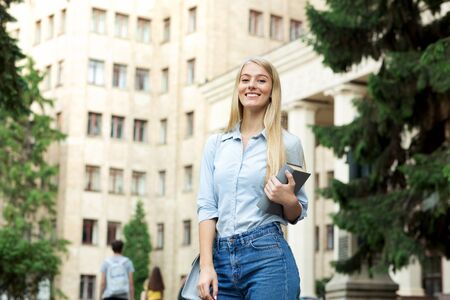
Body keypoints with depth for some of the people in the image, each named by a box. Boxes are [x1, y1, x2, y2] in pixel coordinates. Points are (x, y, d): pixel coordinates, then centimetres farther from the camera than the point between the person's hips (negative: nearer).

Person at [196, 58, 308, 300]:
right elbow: (207, 207, 5)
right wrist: (206, 266, -5)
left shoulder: (288, 143, 4)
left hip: (267, 255, -3)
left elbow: (297, 215, 11)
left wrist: (288, 200, -12)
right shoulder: (215, 144, 12)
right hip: (222, 257, 3)